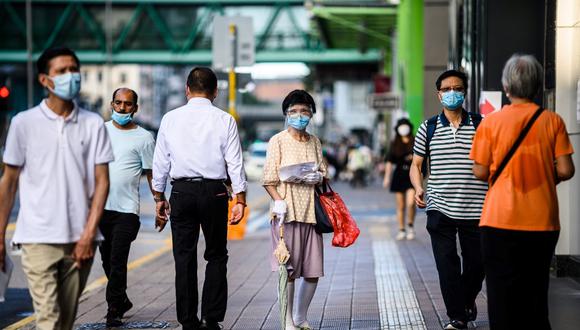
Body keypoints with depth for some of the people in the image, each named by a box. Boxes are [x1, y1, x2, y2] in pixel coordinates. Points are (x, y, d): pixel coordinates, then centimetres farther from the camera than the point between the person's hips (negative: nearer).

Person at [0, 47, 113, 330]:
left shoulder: (93, 124, 6)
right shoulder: (24, 123, 1)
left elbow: (102, 181, 4)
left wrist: (88, 234, -5)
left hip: (79, 239, 3)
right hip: (39, 239, -2)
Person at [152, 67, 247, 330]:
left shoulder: (170, 119, 4)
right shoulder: (224, 120, -1)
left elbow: (160, 162, 6)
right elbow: (235, 163, -4)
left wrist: (159, 198, 14)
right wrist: (240, 199, 0)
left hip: (181, 191, 1)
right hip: (214, 190, -1)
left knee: (184, 258, 6)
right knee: (216, 256, 8)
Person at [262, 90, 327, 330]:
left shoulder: (314, 142, 14)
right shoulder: (278, 141, -1)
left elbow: (323, 172, 20)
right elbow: (269, 179, -4)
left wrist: (319, 177, -3)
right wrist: (278, 201, -17)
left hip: (310, 209, 5)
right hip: (288, 210, -5)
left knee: (313, 271, 4)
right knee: (288, 269, -3)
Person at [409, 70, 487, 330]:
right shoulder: (428, 128, 6)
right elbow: (416, 164, 10)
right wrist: (418, 188, -10)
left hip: (476, 209, 0)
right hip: (440, 209, 0)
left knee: (477, 262, 8)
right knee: (446, 264, -4)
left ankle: (467, 299, 36)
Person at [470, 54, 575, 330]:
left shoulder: (491, 122, -5)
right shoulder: (553, 121, -2)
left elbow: (480, 172, -5)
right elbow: (565, 170, -5)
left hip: (501, 221, -2)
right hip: (543, 223, 2)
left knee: (503, 295, 4)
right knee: (536, 289, 15)